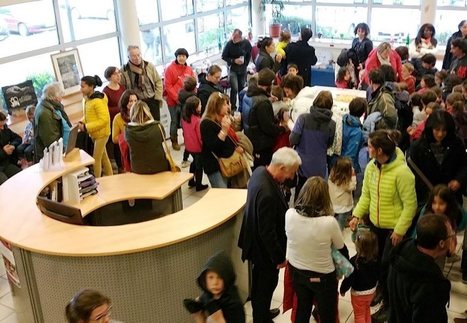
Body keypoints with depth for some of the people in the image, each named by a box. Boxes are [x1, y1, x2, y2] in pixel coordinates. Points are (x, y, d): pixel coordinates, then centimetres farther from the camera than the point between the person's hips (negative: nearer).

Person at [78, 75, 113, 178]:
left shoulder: (98, 101, -23)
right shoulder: (86, 98, 2)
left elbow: (104, 120, -26)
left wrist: (86, 127, -24)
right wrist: (82, 122, -7)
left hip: (101, 133, -8)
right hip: (93, 133, 8)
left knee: (96, 159, -1)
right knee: (103, 156, 19)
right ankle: (109, 177, 33)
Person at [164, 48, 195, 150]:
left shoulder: (189, 69, 8)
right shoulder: (170, 69, -7)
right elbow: (167, 86, -10)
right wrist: (177, 98, -16)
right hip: (173, 101, -4)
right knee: (175, 121, 4)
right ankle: (174, 141, 17)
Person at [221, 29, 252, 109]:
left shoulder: (246, 43, -9)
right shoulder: (229, 43, -17)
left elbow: (249, 55, 9)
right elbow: (224, 56, -8)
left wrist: (245, 64, 4)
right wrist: (234, 61, -18)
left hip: (243, 69, 3)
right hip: (232, 68, -3)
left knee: (242, 88, 11)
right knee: (234, 88, -11)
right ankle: (233, 107, 0)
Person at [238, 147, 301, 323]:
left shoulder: (260, 171, -7)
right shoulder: (267, 193, -37)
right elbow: (267, 232, -29)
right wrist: (279, 257, -15)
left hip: (257, 241, 10)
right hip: (265, 249, -10)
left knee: (261, 283, 28)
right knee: (266, 284, 13)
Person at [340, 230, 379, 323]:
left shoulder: (354, 261, -32)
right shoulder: (375, 258, -15)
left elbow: (349, 278, -23)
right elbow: (377, 274, 1)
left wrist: (343, 289, -6)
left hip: (358, 293, -5)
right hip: (372, 290, 6)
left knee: (359, 315, 14)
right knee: (367, 310, 29)